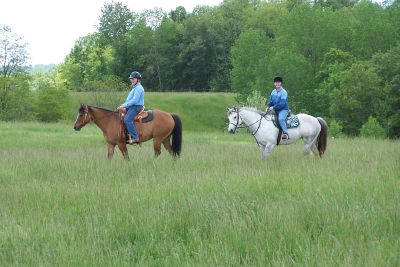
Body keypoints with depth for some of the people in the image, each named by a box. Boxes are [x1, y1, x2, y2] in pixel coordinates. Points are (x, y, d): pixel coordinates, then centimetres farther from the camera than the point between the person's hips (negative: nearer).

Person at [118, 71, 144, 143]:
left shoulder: (139, 88, -12)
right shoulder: (134, 88, 22)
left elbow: (134, 100, -21)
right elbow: (129, 99, 26)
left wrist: (124, 106, -20)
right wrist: (123, 105, 12)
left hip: (136, 107, -11)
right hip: (131, 107, 11)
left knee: (127, 119, -29)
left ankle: (135, 137, -31)